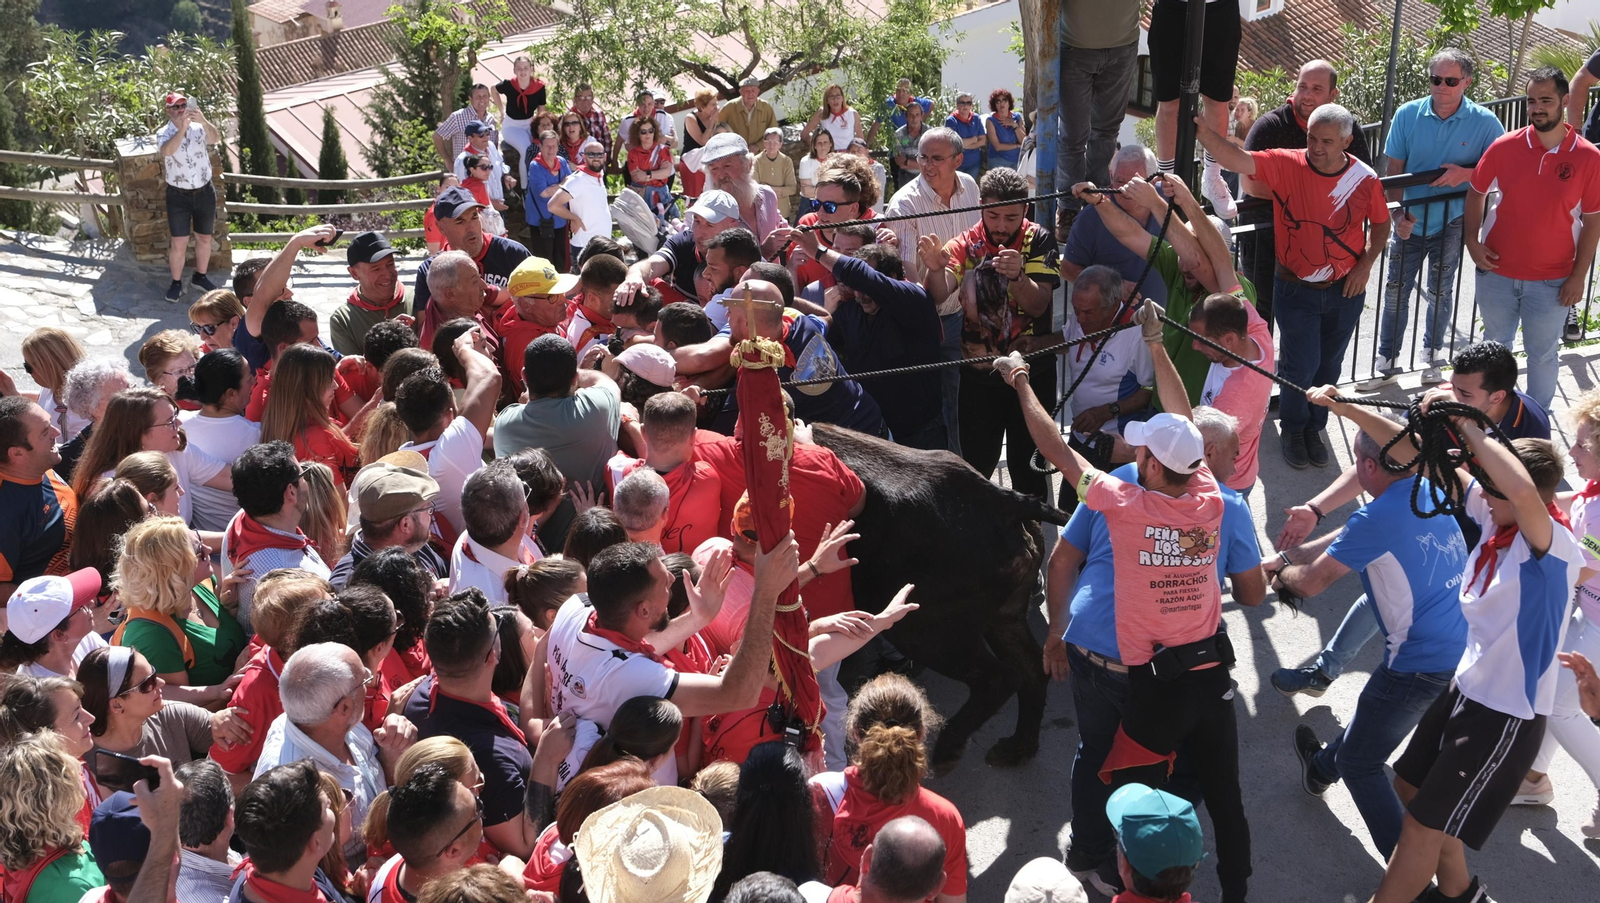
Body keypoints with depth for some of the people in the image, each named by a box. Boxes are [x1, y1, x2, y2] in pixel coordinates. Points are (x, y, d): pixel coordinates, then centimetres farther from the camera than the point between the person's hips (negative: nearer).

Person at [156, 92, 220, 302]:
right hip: (178, 196, -2)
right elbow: (167, 151, -31)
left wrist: (203, 121, -43)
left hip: (205, 193, 2)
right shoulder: (163, 133, -9)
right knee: (179, 243, 0)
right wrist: (182, 128, -44)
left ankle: (200, 277, 32)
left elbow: (216, 138, -24)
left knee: (204, 238, 15)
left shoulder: (199, 128, -4)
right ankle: (176, 283, 15)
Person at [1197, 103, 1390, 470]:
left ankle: (1313, 428, 36)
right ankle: (1292, 429, 23)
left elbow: (1380, 223, 8)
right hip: (1295, 290, -2)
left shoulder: (1364, 179, -9)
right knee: (1302, 364, -4)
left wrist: (1365, 265, -4)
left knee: (1328, 364, 15)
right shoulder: (1286, 165, -16)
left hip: (1345, 290, 2)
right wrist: (1202, 131, -45)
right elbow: (1236, 160, -30)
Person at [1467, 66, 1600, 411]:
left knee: (1542, 354, 11)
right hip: (1496, 272, 2)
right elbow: (1476, 192, 7)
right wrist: (1472, 241, -4)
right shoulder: (1505, 147, -8)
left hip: (1551, 281, -2)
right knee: (1495, 346, 20)